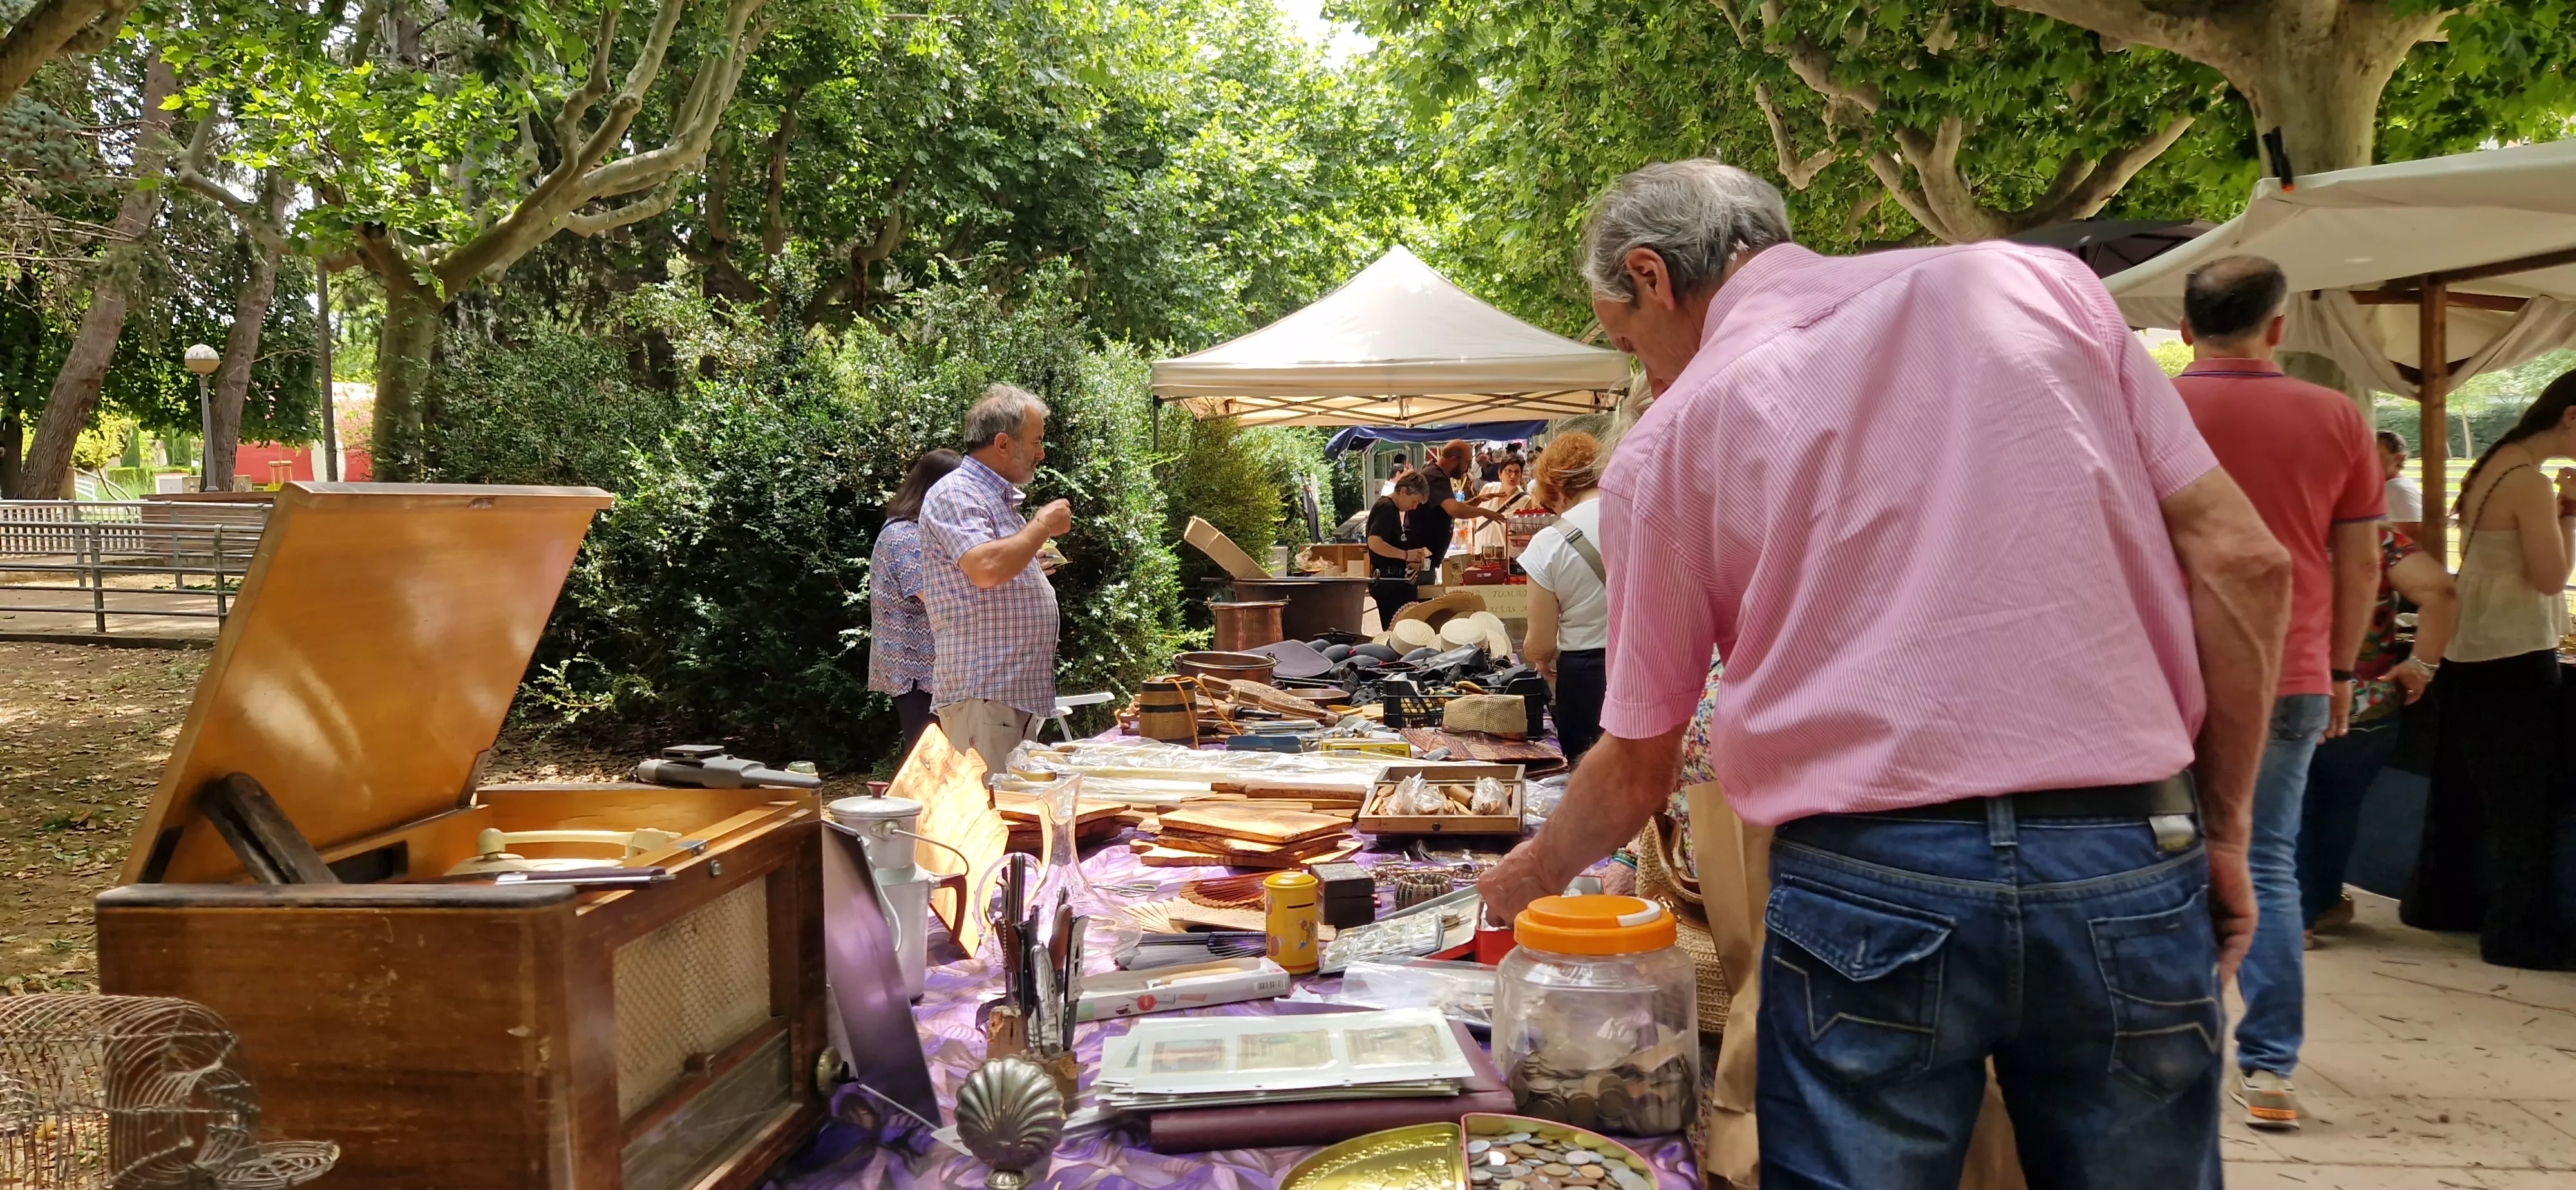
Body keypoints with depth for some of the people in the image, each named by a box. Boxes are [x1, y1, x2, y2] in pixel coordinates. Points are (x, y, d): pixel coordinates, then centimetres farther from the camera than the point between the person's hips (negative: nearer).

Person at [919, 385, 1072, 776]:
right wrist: (1043, 526, -15)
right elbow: (986, 568, -27)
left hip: (1020, 692, 10)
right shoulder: (954, 494, -10)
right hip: (982, 695, -10)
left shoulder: (1001, 499, 22)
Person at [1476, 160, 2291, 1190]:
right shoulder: (2037, 282, 9)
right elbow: (2242, 561, 5)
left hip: (1870, 886, -2)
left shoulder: (1671, 439, 4)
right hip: (2128, 866, 3)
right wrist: (2224, 831, 12)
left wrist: (1531, 874, 29)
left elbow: (1637, 768, 11)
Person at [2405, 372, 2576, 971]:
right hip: (2516, 658, -9)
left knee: (2464, 787, 18)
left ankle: (2442, 902, 29)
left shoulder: (2492, 467, 9)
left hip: (2470, 652, 9)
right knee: (2525, 800, -1)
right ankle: (2523, 935, 6)